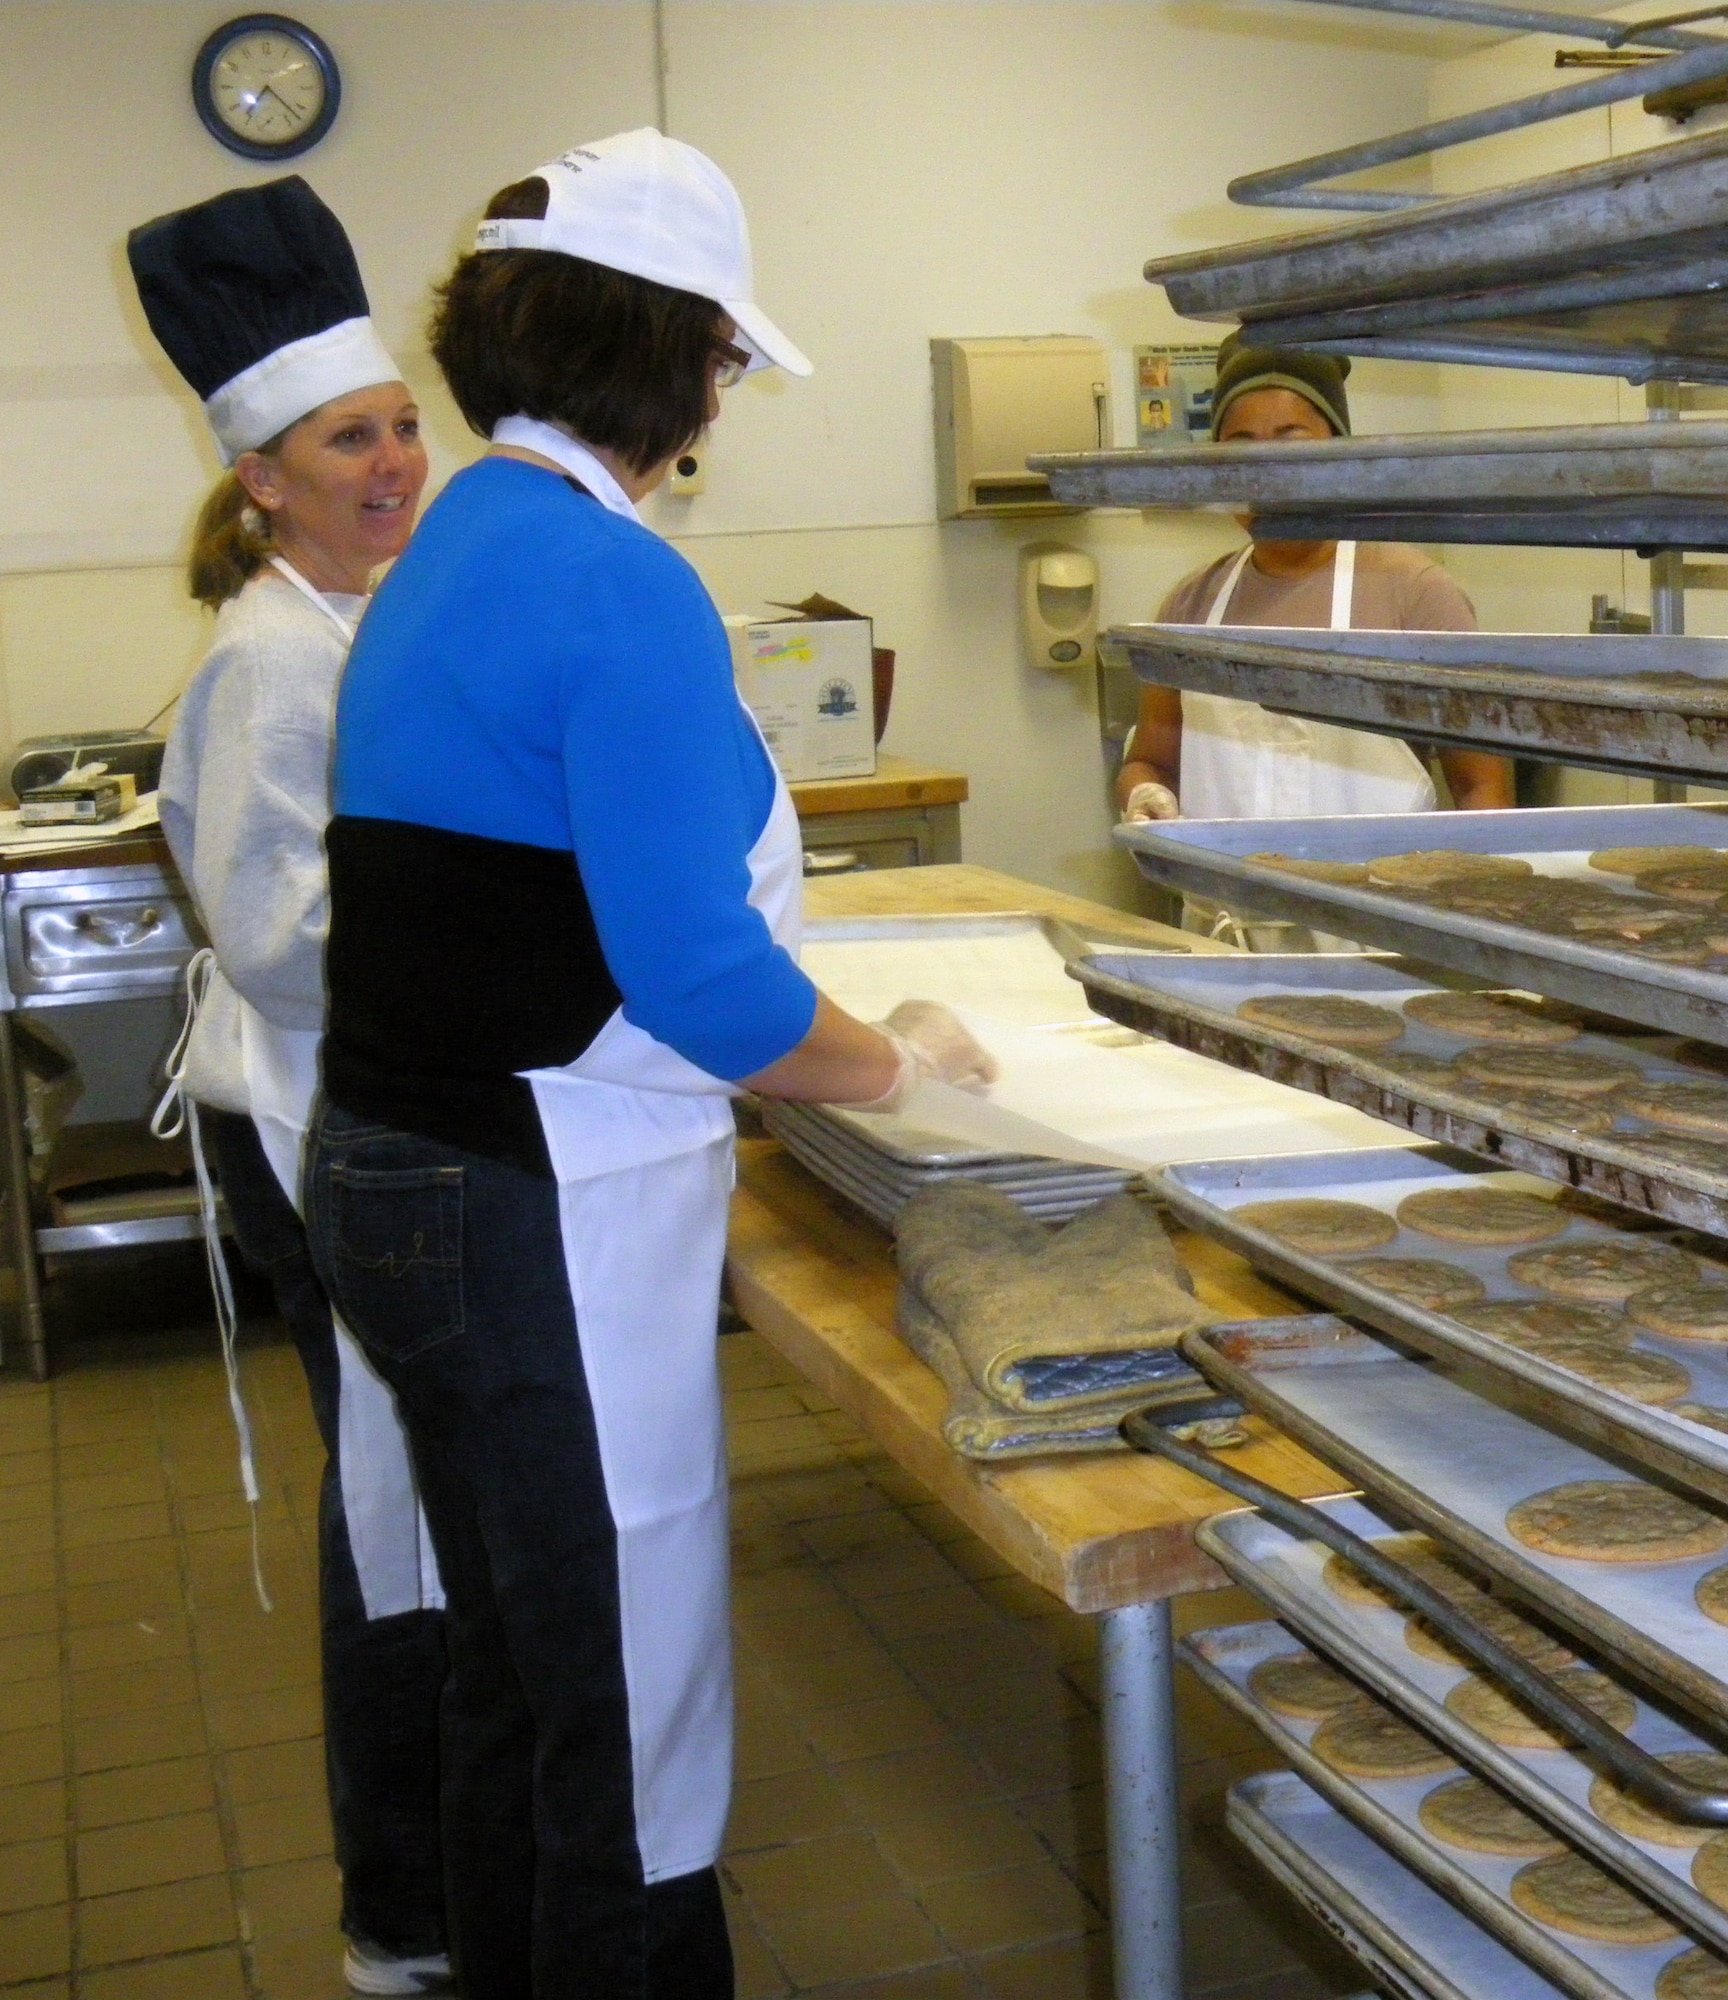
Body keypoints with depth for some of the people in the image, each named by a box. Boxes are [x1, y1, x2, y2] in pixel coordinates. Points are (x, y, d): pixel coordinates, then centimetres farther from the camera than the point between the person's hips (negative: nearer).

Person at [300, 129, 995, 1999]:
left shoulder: (449, 551, 11)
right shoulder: (622, 585, -18)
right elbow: (698, 977, -21)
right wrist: (894, 1060, -2)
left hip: (397, 1184, 10)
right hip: (540, 1217, -10)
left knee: (512, 1683, 24)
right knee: (635, 1744, 4)